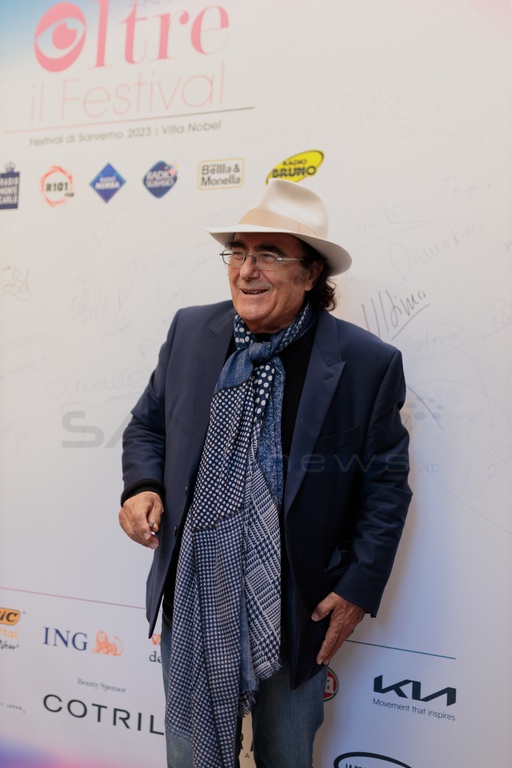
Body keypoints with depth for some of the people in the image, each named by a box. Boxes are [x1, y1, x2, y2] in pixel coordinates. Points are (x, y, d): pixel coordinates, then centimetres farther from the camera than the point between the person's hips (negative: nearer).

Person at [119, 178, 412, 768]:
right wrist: (142, 486, -9)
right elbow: (148, 423, 10)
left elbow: (386, 483, -5)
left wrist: (359, 588, -8)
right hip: (192, 602, 3)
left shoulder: (368, 363, -13)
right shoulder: (190, 330, -2)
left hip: (297, 610, -2)